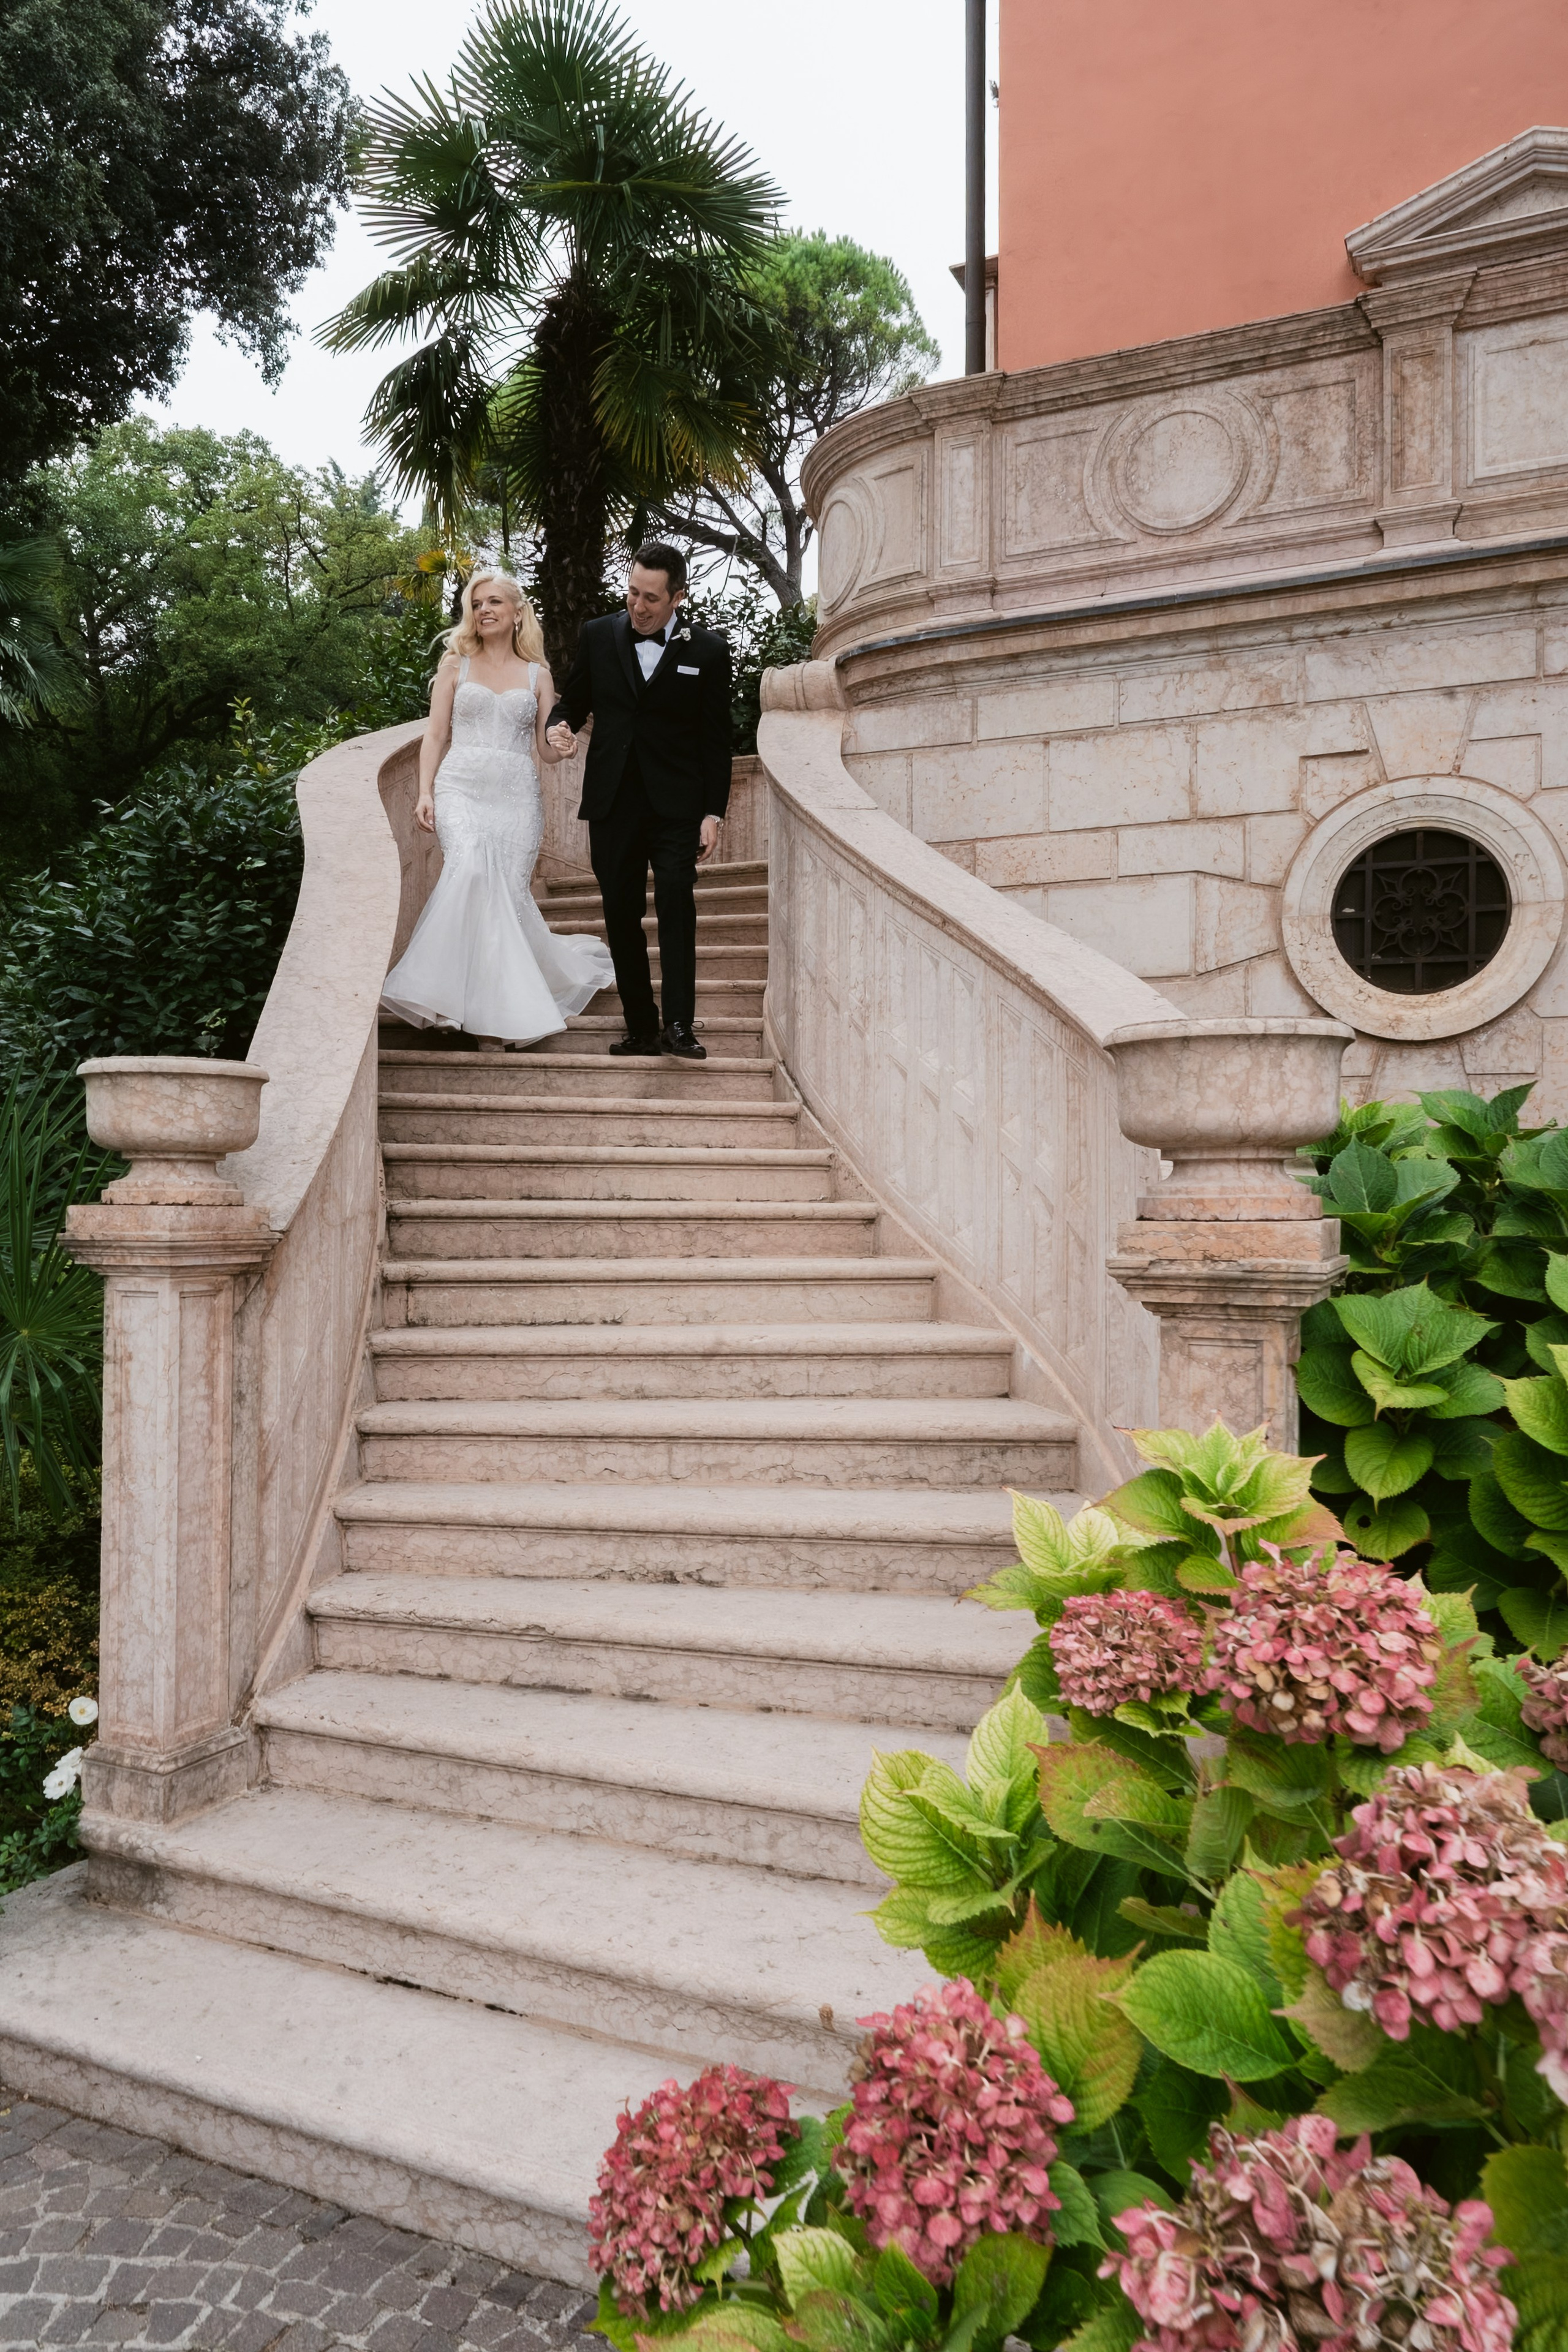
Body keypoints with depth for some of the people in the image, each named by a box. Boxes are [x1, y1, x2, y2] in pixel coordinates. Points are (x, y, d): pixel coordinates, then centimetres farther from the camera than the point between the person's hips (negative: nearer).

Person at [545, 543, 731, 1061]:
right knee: (621, 915, 3)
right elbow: (574, 699, 18)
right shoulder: (598, 635, 8)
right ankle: (641, 1028, 11)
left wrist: (714, 813, -3)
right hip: (612, 801, 3)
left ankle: (679, 1024, -19)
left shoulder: (707, 650, 1)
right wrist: (559, 726, -6)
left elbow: (716, 740, 3)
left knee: (675, 899, -19)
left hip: (676, 804, -3)